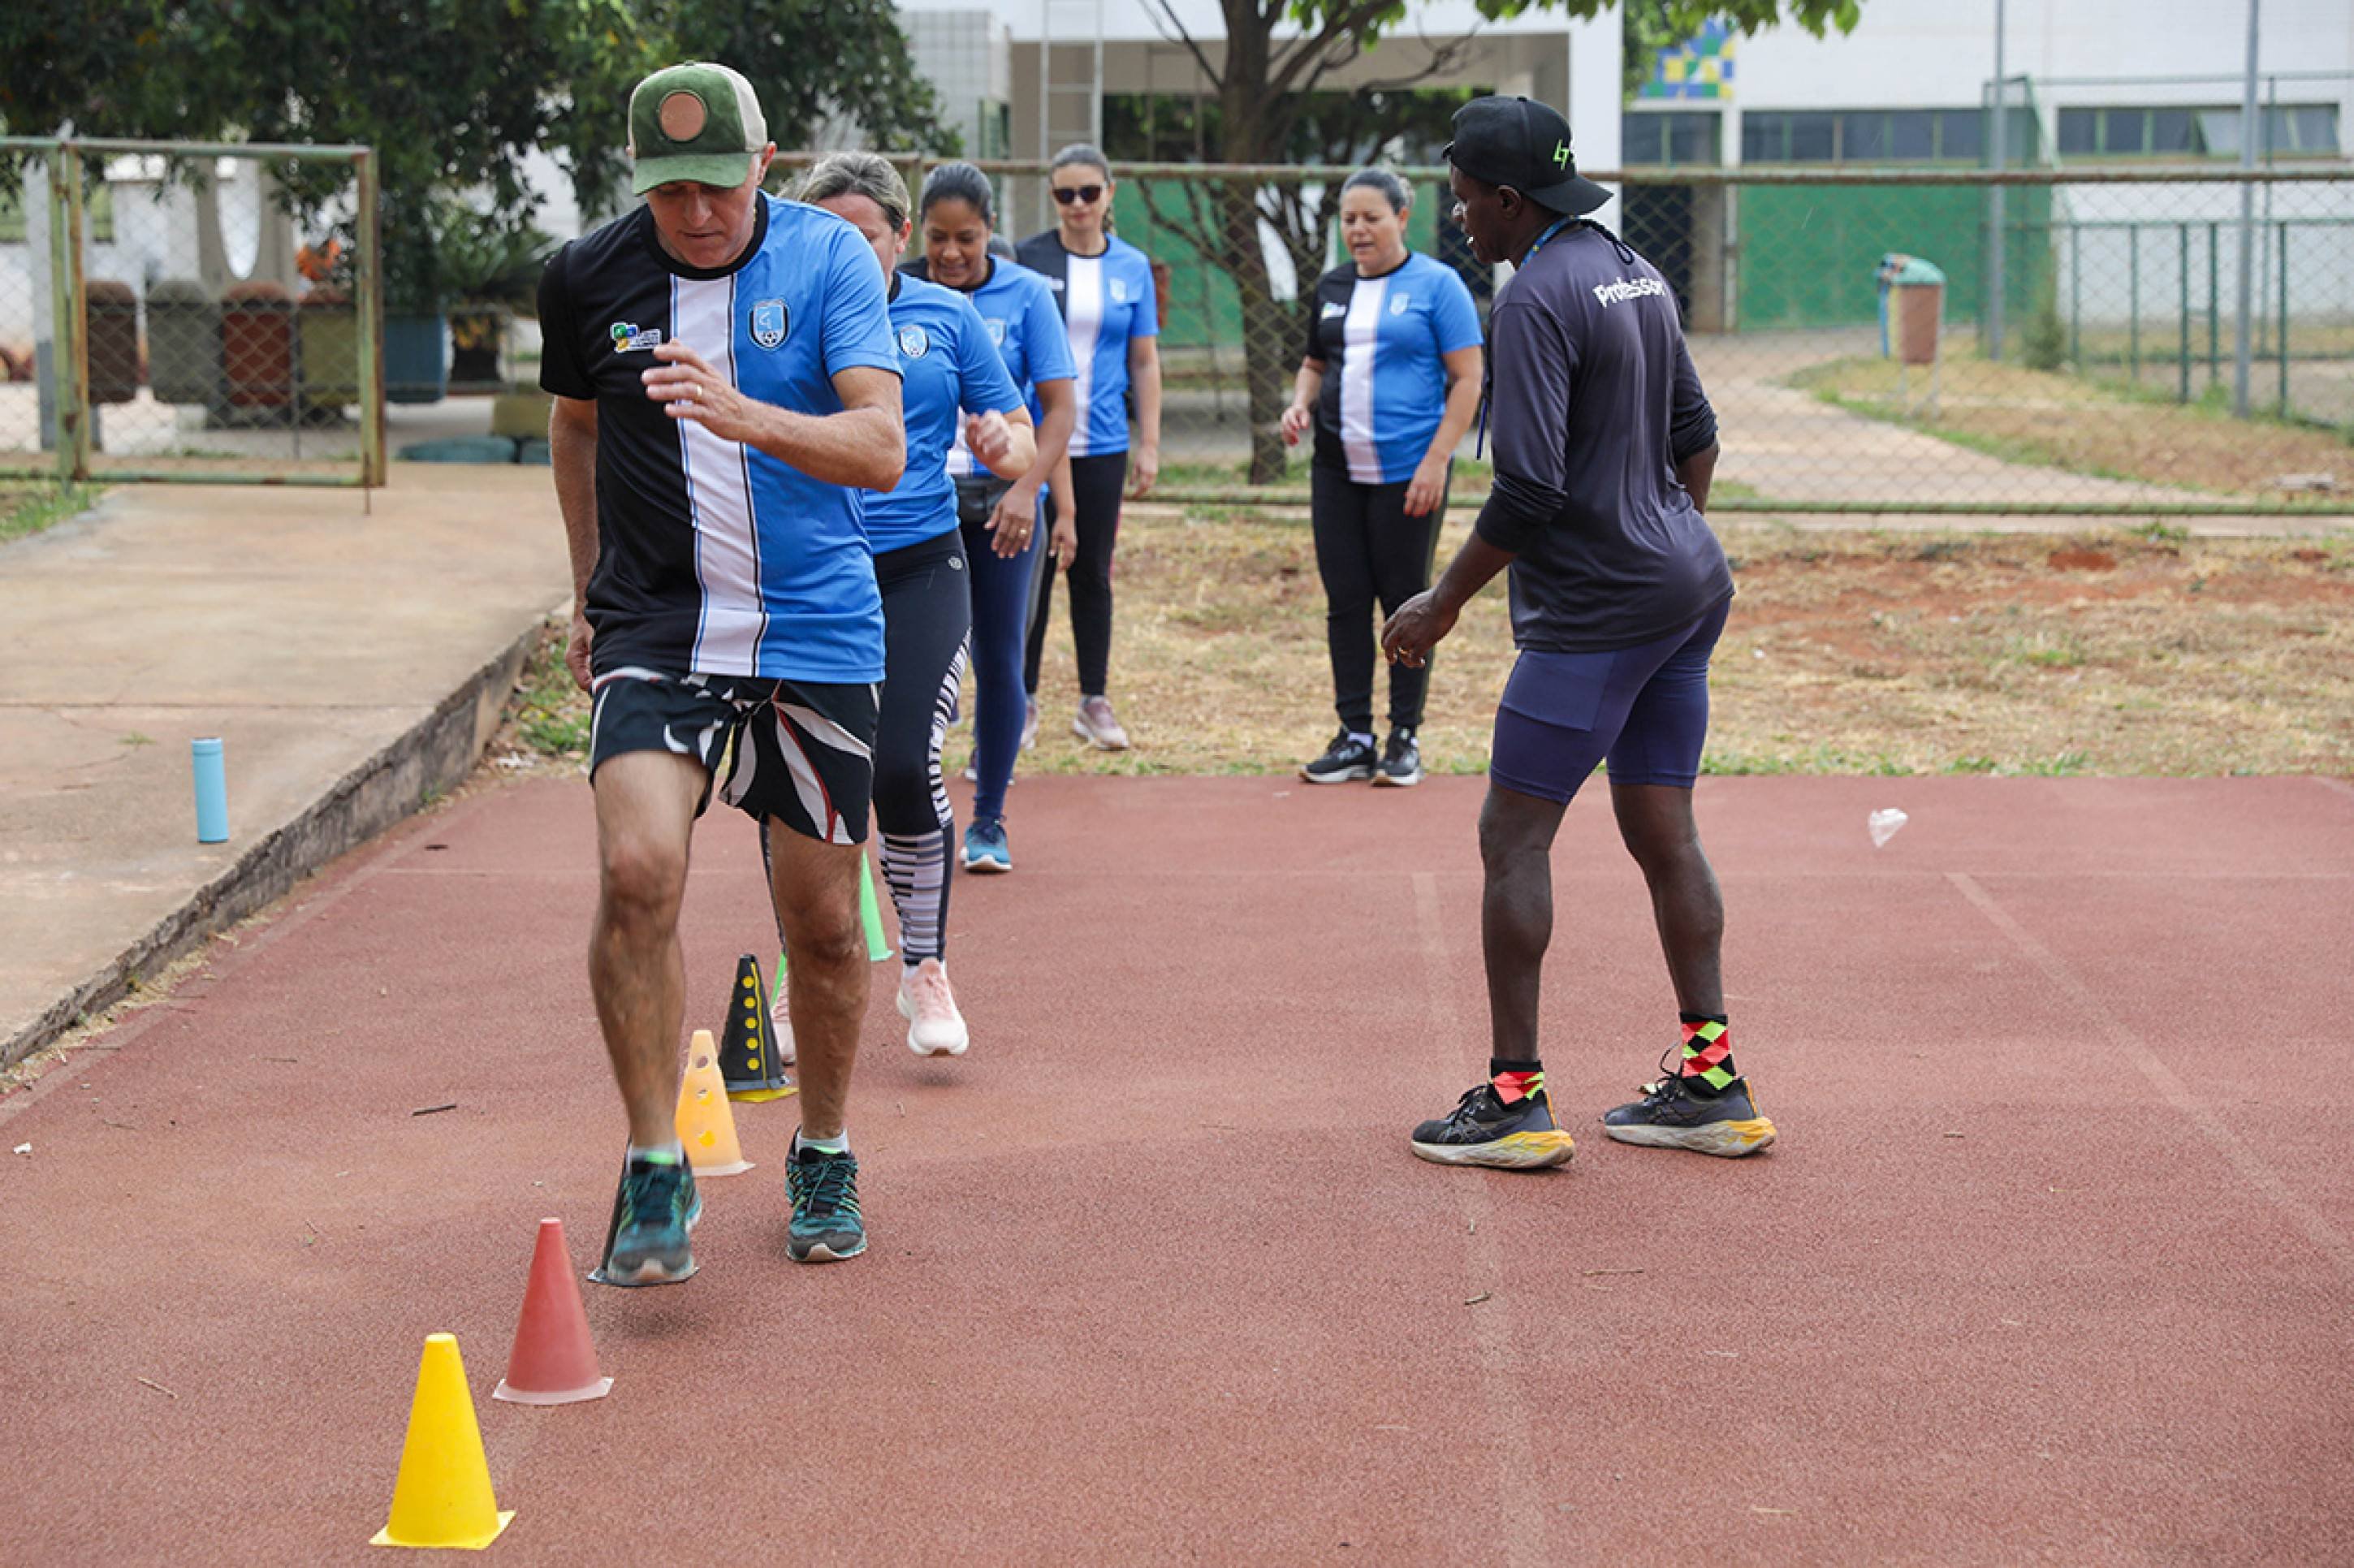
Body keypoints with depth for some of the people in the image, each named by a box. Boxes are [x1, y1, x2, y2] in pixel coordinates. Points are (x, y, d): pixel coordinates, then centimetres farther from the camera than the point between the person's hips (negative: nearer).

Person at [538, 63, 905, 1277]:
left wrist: (743, 415, -34)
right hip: (654, 626, 0)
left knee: (825, 922, 6)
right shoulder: (586, 279, -1)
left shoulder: (828, 258, -7)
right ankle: (655, 1172, -10)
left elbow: (882, 450, -17)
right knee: (637, 868, -22)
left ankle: (823, 1159, 30)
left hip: (817, 634, 0)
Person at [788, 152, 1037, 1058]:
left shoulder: (945, 318, 5)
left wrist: (1005, 445, -15)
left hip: (917, 573, -1)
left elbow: (1017, 446, 8)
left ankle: (923, 970, 6)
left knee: (903, 769, -14)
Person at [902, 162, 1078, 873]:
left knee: (999, 660, 4)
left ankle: (988, 822, 16)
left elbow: (1059, 404, -2)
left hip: (999, 501, 0)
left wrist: (1027, 488, -16)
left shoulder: (1025, 294, -1)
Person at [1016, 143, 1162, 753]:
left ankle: (1094, 702, 17)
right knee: (1031, 571, 2)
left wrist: (1150, 445, 6)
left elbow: (1144, 361, 10)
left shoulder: (1132, 267, 6)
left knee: (1092, 573, 8)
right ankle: (1022, 700, 12)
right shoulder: (1027, 260, 0)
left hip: (1102, 446, 2)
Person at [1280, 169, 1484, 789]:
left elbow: (1467, 379, -6)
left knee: (1405, 601, 1)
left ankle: (1404, 738, 11)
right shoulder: (1332, 288, 13)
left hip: (1408, 474, -5)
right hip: (1337, 471, 5)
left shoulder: (1436, 284, -4)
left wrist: (1436, 460, -15)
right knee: (1345, 602, 5)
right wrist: (1300, 403, 3)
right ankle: (1354, 737, 12)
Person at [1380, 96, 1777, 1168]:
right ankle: (1711, 1084, 14)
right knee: (1662, 834, 12)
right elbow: (1695, 436, 20)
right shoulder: (1633, 273, 12)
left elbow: (1530, 490, -22)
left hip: (1596, 610, -9)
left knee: (1512, 837, -3)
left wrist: (1443, 605, -12)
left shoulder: (1536, 299, -16)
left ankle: (1515, 1100, -2)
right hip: (1688, 581, 9)